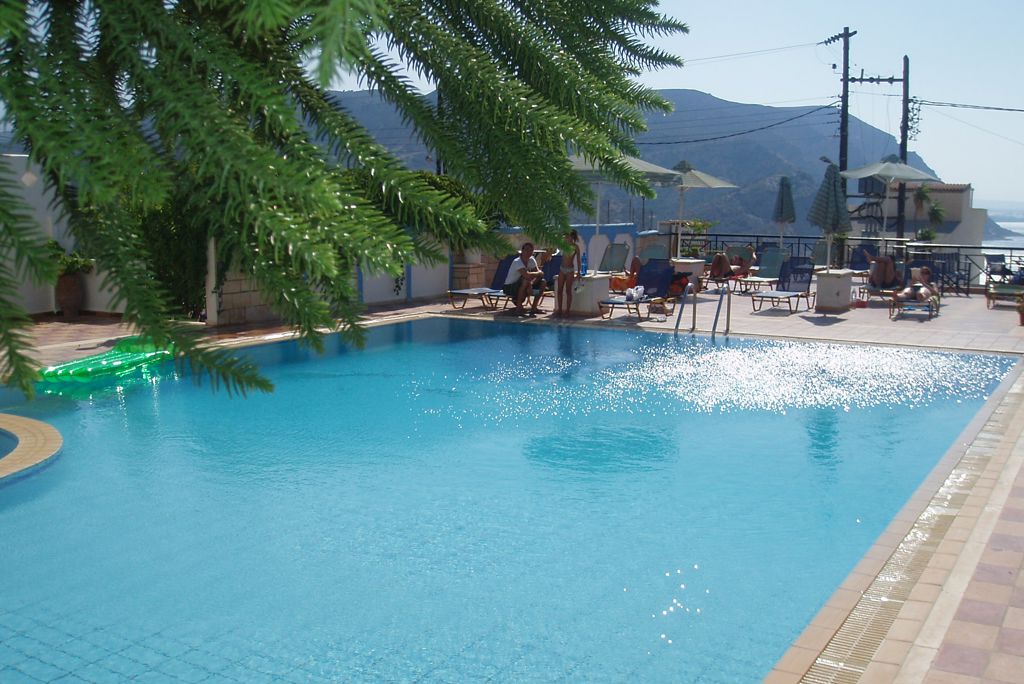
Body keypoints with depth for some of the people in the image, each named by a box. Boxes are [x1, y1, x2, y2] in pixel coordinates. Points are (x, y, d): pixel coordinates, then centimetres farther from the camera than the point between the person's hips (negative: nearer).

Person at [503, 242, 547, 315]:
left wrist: (531, 283, -28)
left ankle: (534, 308, -2)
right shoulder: (517, 262, -25)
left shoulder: (532, 260, -2)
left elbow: (538, 274, -8)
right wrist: (539, 273, -21)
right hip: (509, 287, -7)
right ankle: (519, 308, -23)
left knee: (542, 282, -7)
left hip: (522, 286, 7)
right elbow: (527, 275, -38)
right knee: (526, 281, -36)